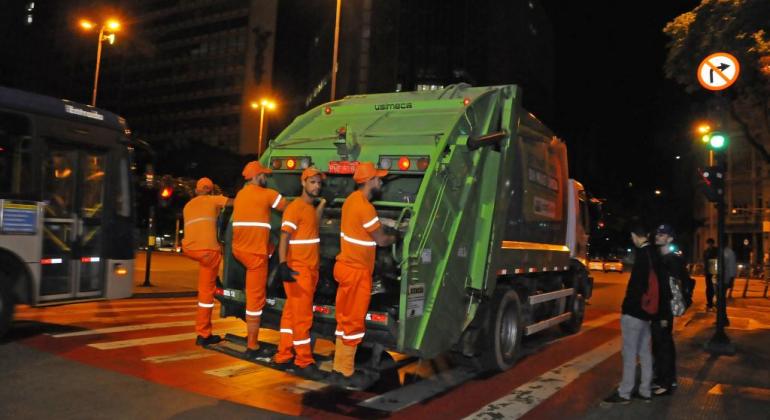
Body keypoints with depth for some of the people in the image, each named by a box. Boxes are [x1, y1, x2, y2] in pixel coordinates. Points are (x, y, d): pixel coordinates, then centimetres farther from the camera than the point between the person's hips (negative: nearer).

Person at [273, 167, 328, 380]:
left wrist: (323, 202, 28)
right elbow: (284, 238, -20)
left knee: (292, 313, 14)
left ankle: (284, 355, 23)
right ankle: (304, 362, 3)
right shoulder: (294, 207, -13)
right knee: (303, 316, -4)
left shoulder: (311, 208, 13)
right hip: (297, 270, -9)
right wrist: (282, 264, -29)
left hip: (310, 269, 9)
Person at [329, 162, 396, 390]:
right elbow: (381, 240, -12)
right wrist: (397, 237, 7)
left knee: (345, 319, 15)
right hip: (357, 271, -9)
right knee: (353, 322, 1)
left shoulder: (352, 199, 8)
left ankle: (339, 369, 24)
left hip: (347, 266, 9)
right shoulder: (365, 207, -21)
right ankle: (346, 374, 11)